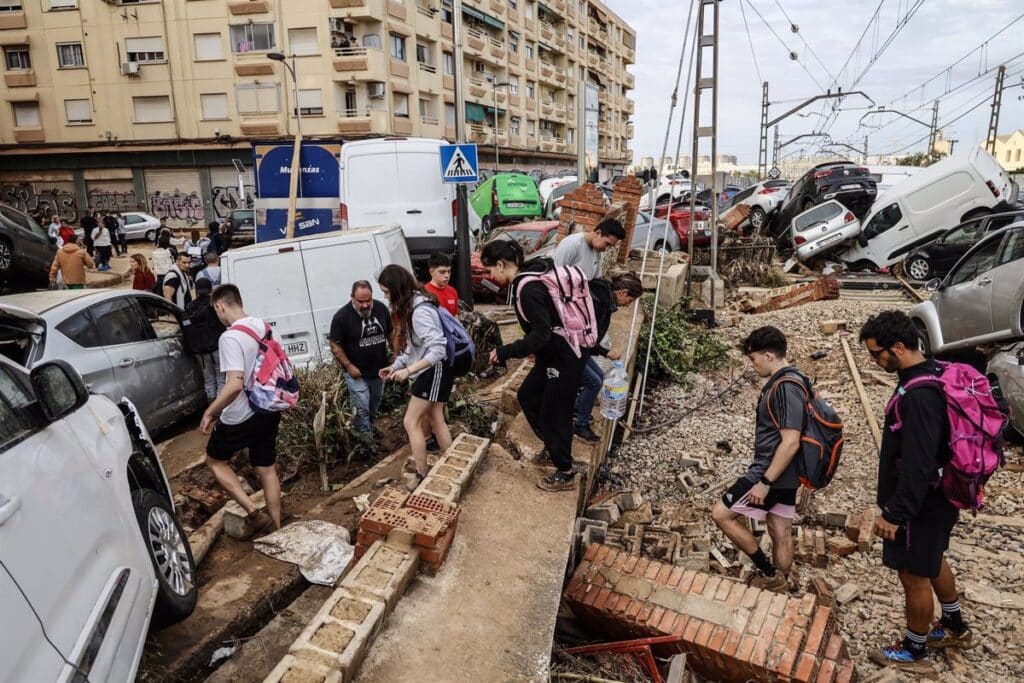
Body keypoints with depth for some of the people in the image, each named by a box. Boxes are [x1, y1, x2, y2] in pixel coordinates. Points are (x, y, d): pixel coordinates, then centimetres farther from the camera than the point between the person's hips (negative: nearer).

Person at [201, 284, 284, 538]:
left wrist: (209, 412, -18)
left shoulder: (230, 337, -22)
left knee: (215, 460, 17)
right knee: (267, 469, 16)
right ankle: (277, 528, 25)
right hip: (268, 412, 7)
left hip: (241, 417, -7)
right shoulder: (264, 327, 3)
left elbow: (235, 384, -30)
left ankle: (254, 513, 8)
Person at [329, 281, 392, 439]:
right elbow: (335, 346, -12)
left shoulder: (381, 308, -5)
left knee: (375, 405, 22)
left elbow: (391, 332, 9)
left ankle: (371, 429, 44)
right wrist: (349, 366, -18)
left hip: (379, 369, 5)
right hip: (357, 372, -5)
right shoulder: (342, 316, -18)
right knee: (362, 409, -5)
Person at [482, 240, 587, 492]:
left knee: (554, 413, 4)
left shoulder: (528, 289, -25)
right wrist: (535, 348, 19)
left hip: (565, 358, -10)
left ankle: (565, 474, 22)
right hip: (553, 353, 10)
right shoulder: (530, 276, 4)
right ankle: (553, 446, 37)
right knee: (527, 396, 21)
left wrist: (505, 352, -22)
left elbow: (541, 335, -28)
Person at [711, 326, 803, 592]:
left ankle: (768, 573, 7)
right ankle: (779, 586, 27)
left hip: (771, 472, -10)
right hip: (784, 473, 10)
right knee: (781, 533, 16)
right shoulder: (790, 381, 10)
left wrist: (764, 482, -23)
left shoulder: (784, 387, -22)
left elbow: (791, 442, -26)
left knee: (721, 513, 0)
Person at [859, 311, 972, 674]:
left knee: (914, 574, 8)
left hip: (923, 504, -10)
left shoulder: (918, 395, -31)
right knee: (933, 561, 28)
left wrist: (894, 514, -21)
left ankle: (914, 652, 27)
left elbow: (917, 466, -30)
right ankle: (956, 628, 48)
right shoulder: (932, 375, 2)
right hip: (937, 496, 10)